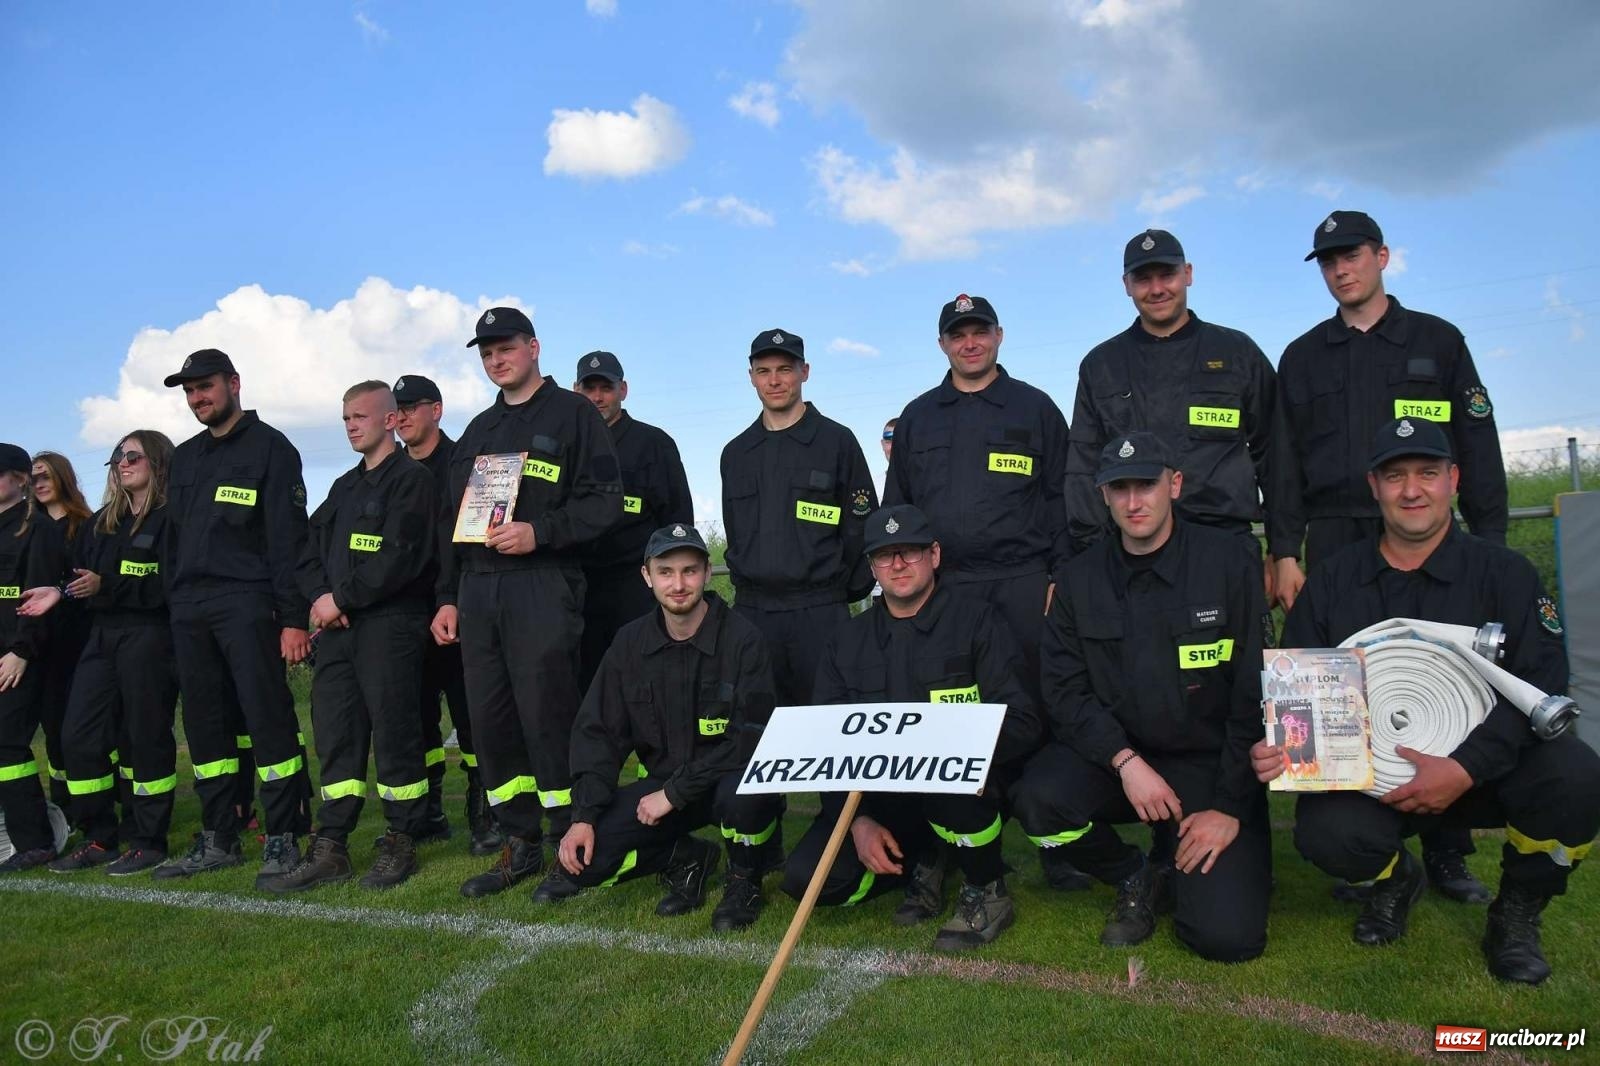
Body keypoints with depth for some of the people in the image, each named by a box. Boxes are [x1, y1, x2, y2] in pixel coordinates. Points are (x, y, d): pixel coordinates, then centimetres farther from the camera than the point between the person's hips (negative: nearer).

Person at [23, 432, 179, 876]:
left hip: (149, 637, -8)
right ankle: (99, 838, 16)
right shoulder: (102, 522, 19)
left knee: (144, 736, -3)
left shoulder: (171, 519, -6)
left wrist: (108, 586, -17)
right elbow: (84, 576, 18)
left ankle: (149, 841, 8)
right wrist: (60, 594, -2)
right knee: (78, 736, 5)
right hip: (101, 637, 8)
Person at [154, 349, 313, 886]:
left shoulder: (270, 447, -1)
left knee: (267, 717, -9)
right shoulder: (185, 457, 20)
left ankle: (282, 839, -3)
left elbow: (288, 538, -9)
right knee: (204, 724, 9)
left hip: (246, 604, -7)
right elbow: (173, 539, 22)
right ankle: (217, 840, 18)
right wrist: (174, 605, 12)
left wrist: (294, 618, -15)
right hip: (189, 610, 7)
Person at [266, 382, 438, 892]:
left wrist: (340, 597, -12)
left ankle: (401, 844, 7)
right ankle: (330, 848, 12)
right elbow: (310, 552, 18)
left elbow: (401, 558, -15)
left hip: (389, 624, -8)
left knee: (393, 730, -4)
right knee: (334, 734, 6)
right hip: (337, 626, 8)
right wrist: (319, 597, -2)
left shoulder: (411, 478, -3)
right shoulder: (344, 486, 23)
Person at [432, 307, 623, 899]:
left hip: (542, 588, -7)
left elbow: (603, 502, -7)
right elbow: (454, 519, 23)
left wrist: (540, 532, -19)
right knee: (490, 722, 7)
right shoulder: (477, 432, 23)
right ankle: (521, 843, 18)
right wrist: (447, 598, 17)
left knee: (547, 719, -8)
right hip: (477, 591, 7)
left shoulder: (572, 414, 2)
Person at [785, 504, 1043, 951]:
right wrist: (857, 820, -12)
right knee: (806, 877, -16)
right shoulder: (849, 642, 6)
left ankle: (988, 893, -7)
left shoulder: (976, 620, -6)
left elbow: (1021, 722, -13)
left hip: (965, 784, -3)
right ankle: (923, 862, 11)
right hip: (880, 800, 4)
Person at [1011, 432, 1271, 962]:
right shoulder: (1081, 577, 0)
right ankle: (1137, 878, 4)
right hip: (1114, 754, 3)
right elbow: (1065, 690, -2)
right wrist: (1124, 760, -19)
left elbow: (1256, 694, -9)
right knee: (1038, 797, -28)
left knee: (1228, 935, -18)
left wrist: (1231, 806, -11)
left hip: (1212, 764, -2)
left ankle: (1178, 868, 20)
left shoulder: (1230, 561, -9)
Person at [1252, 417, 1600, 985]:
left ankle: (1517, 913, 2)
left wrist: (1464, 768, -26)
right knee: (1323, 830, -30)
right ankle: (1395, 879, 12)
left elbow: (1540, 682, -12)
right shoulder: (1332, 580, 4)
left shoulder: (1504, 572, -1)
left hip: (1482, 772, 0)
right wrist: (1280, 746, -20)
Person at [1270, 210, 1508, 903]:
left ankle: (1446, 853, 10)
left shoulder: (1437, 341, 11)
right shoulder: (1302, 357, 14)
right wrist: (1284, 552, -1)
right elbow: (1285, 461, 8)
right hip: (1334, 543, 1)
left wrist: (1490, 543, -1)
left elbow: (1478, 448, 7)